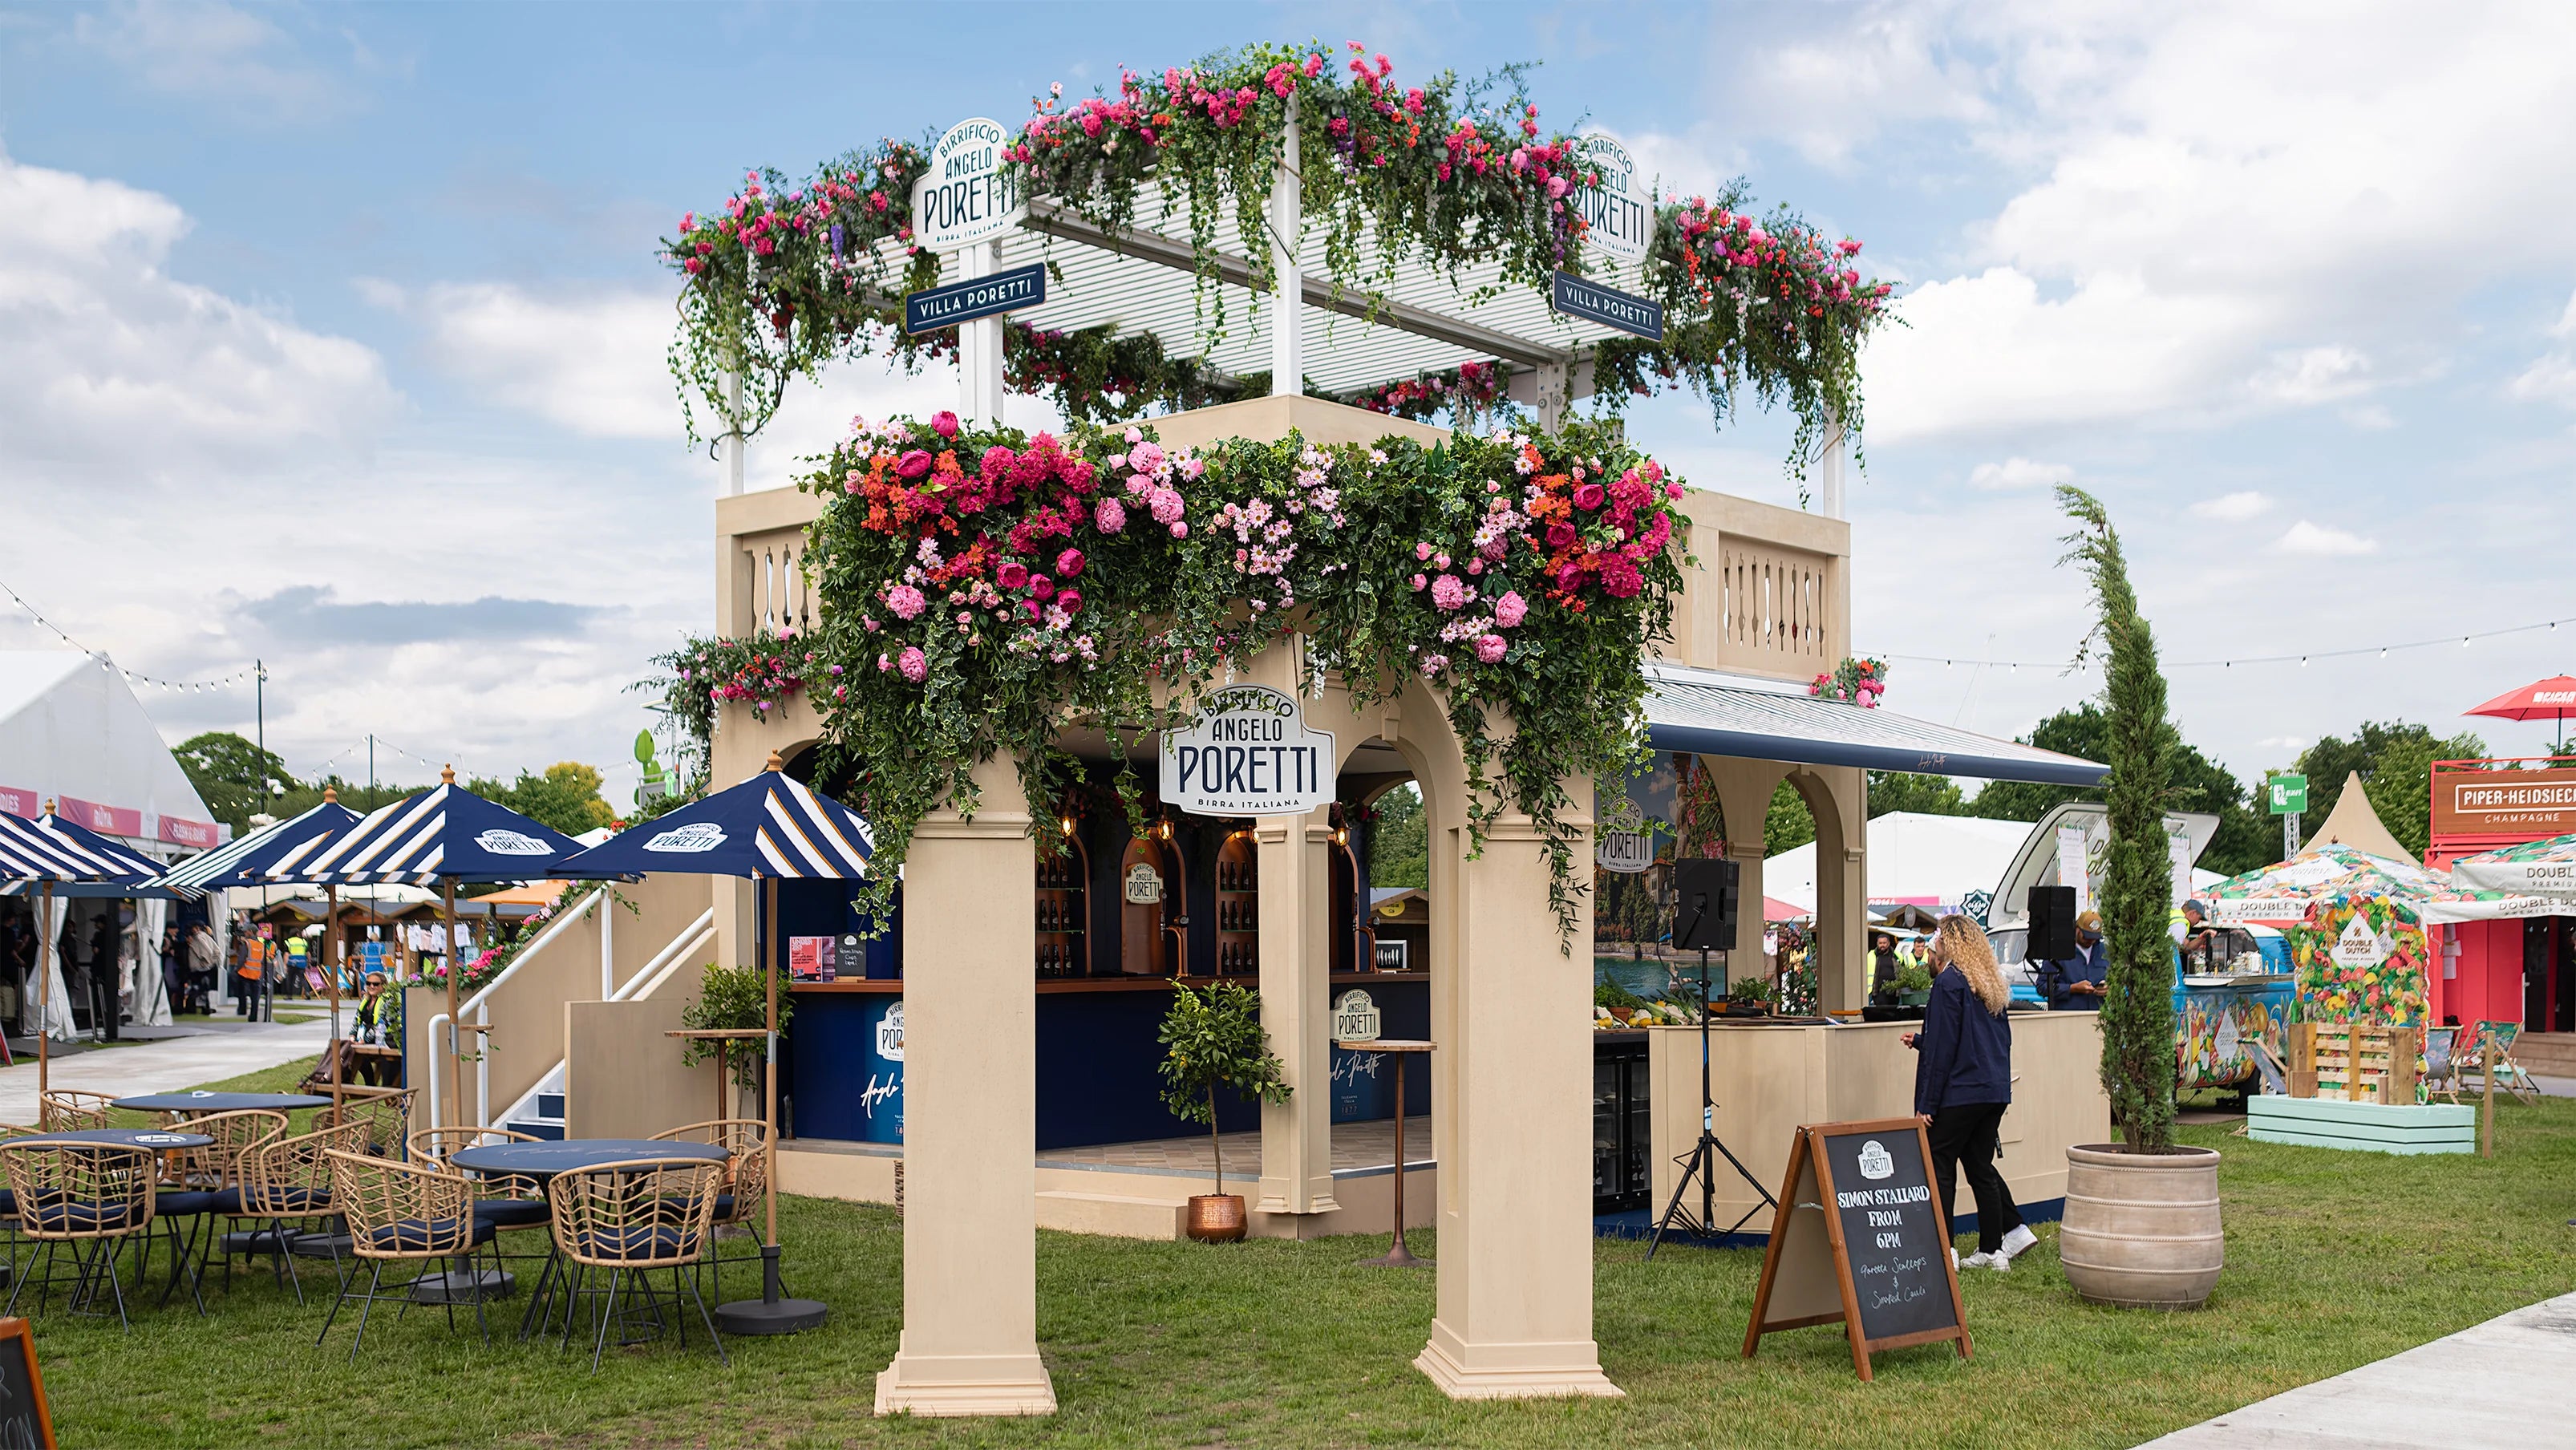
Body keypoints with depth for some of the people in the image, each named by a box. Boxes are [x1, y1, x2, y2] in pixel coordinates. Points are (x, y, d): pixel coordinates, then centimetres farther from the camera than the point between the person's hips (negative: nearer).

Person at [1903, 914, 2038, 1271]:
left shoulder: (1949, 982, -11)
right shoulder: (1991, 983, 14)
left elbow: (1941, 1049, -14)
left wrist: (1926, 1104, -11)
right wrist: (1922, 1041, 28)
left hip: (1959, 1093, -8)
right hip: (1995, 1091, 8)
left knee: (1939, 1168, -2)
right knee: (1980, 1167, 14)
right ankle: (1992, 1250, 16)